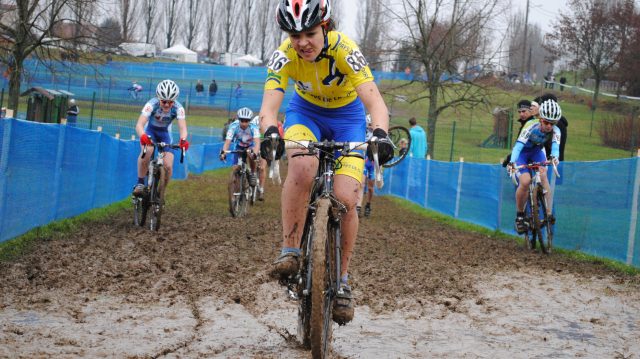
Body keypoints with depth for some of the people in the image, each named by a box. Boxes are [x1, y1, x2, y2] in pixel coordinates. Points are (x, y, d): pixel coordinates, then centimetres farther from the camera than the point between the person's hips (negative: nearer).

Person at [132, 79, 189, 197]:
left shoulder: (178, 108, -27)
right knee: (147, 150, -35)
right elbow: (139, 125, -42)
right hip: (149, 130, -2)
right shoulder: (152, 104, -32)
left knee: (168, 166, -14)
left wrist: (183, 140, -59)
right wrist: (143, 136, -63)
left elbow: (182, 127, -36)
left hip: (165, 133, 2)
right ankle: (140, 183, -21)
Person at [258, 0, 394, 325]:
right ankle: (290, 251, -21)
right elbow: (269, 106, -36)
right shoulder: (284, 56, -27)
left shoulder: (345, 50, -32)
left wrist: (380, 135, -60)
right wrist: (271, 133, -58)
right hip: (306, 111, 1)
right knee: (302, 167, -34)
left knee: (345, 199, -16)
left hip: (347, 116, -1)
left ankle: (342, 281, 3)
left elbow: (375, 102, -40)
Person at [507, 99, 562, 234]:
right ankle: (519, 216, -4)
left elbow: (555, 146, -39)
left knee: (543, 175, -26)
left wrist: (554, 157, -63)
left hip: (537, 152, 3)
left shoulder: (555, 131, -23)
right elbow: (518, 145, -43)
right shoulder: (531, 127, -33)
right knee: (525, 181, -23)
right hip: (522, 153, -3)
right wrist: (512, 162, -60)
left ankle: (548, 213, -28)